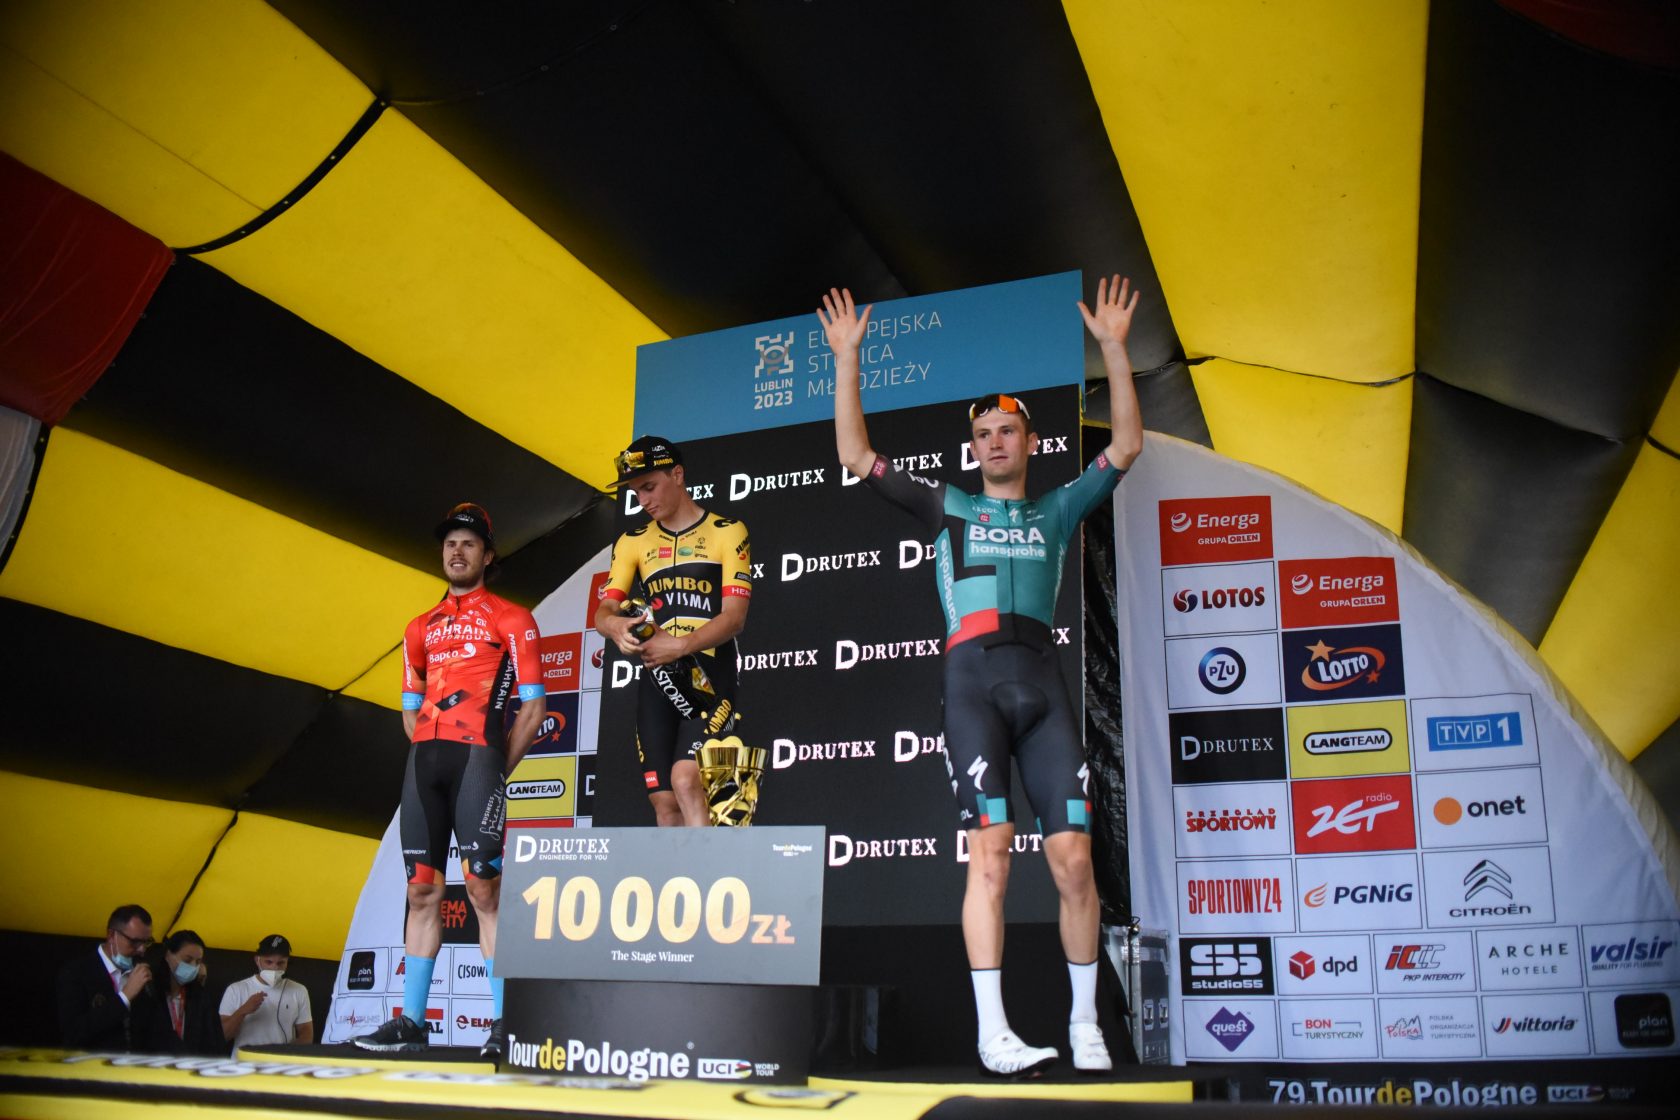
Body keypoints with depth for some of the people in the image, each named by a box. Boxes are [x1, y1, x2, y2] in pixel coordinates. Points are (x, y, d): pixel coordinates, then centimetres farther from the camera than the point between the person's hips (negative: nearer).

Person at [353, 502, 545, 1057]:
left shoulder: (511, 619, 6)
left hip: (477, 757, -5)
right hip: (423, 760, 5)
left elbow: (534, 706, 1)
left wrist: (499, 768, -3)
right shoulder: (421, 628, 22)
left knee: (485, 890, -8)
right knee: (422, 890, 6)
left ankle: (504, 1022, -4)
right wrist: (428, 754, 9)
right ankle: (411, 1021, 12)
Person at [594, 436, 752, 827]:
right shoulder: (632, 542, 13)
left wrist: (681, 645, -26)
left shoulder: (727, 533, 0)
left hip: (710, 680, -4)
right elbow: (603, 611, 3)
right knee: (665, 803, 3)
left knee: (685, 780, -22)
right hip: (658, 683, 4)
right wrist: (616, 626, -23)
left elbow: (734, 615, -9)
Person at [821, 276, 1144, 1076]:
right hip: (974, 678, -2)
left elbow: (1126, 446, 16)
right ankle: (993, 1032, -9)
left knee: (1073, 854, -5)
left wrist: (1114, 349, 9)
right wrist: (847, 360, 10)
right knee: (989, 851, -12)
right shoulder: (949, 507, 19)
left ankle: (1085, 1023, 8)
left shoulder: (1057, 513, 23)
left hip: (1042, 680, 2)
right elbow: (855, 456, 15)